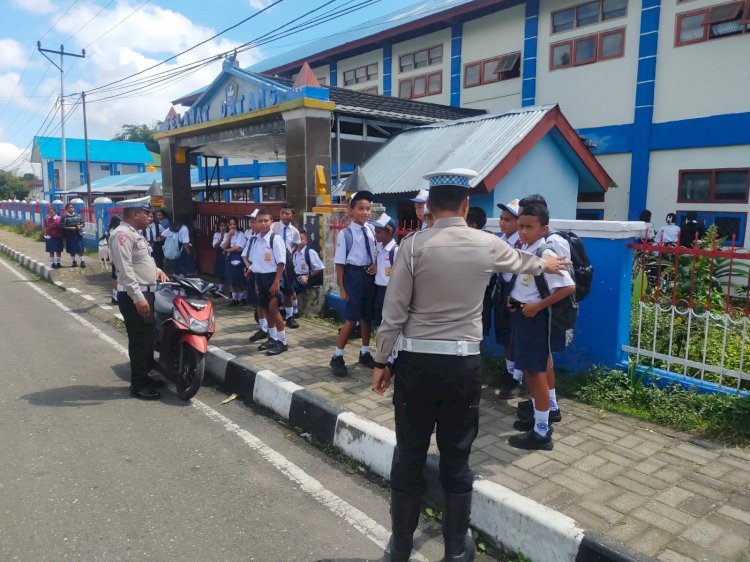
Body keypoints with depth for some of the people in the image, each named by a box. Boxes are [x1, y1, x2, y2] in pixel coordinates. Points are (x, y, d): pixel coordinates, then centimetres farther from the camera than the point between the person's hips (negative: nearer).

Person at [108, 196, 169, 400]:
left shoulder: (135, 234, 17)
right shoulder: (122, 234, -15)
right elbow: (125, 269, -23)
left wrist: (156, 270, 12)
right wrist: (138, 297, -28)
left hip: (146, 293, 10)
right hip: (133, 297, -10)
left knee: (148, 338, 17)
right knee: (139, 340, -5)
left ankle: (144, 377, 29)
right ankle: (139, 385, 4)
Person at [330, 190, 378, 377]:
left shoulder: (371, 231, 2)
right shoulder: (345, 234, -13)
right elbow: (340, 263, -11)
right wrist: (342, 288, -11)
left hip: (370, 275, 5)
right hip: (354, 276, -5)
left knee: (367, 316, 16)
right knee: (351, 319, -3)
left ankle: (365, 353, 32)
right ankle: (337, 357, 11)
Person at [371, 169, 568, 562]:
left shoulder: (413, 245, -8)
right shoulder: (487, 245, 0)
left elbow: (394, 312, -7)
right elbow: (520, 262, 23)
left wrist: (381, 360, 4)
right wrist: (546, 264, 45)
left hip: (415, 361, -1)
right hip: (463, 364, 1)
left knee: (409, 455, 12)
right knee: (456, 458, 14)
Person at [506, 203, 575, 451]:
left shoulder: (545, 254, -18)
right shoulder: (522, 249, 7)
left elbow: (569, 287, -22)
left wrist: (538, 305, -19)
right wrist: (512, 298, 4)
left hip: (534, 316, -9)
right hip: (519, 313, 9)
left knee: (537, 371, -1)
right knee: (527, 369, 17)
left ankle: (542, 432, 11)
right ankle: (538, 417, 33)